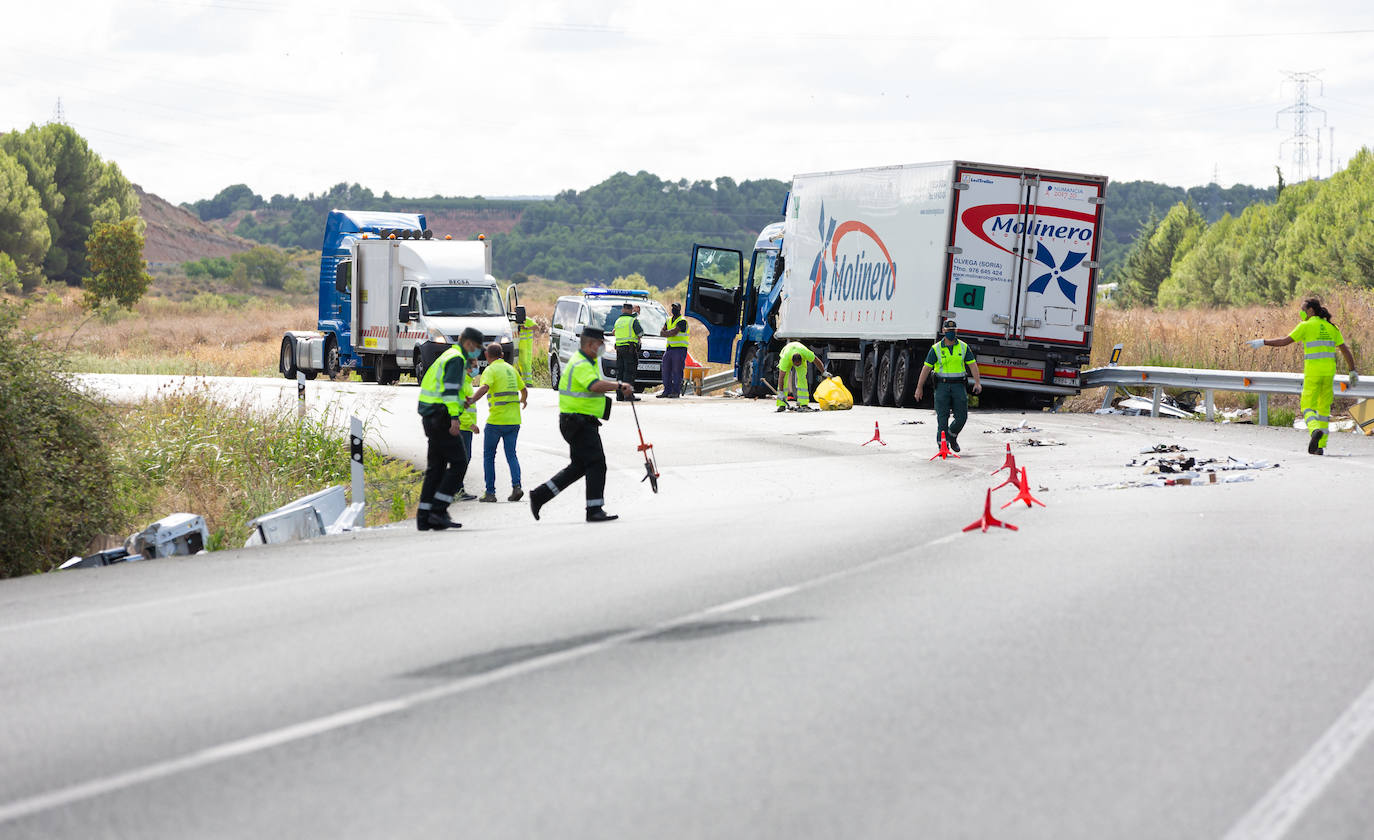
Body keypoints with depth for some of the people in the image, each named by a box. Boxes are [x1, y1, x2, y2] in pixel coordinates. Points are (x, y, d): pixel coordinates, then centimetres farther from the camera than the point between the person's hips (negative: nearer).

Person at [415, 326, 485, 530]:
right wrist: (454, 417, -27)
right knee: (459, 462, -9)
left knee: (436, 466, 9)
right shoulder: (457, 359, -9)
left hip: (431, 418, 10)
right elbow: (450, 389, -20)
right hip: (442, 416, -10)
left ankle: (424, 517, 7)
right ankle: (438, 510, -14)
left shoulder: (448, 357, 23)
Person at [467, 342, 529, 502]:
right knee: (511, 455, 8)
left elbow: (485, 387, -27)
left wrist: (472, 400, -40)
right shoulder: (511, 369, 15)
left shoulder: (490, 371, -6)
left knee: (489, 455, 8)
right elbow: (524, 389, 27)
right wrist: (523, 400, 49)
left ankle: (490, 492, 4)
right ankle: (516, 485, -14)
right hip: (514, 420, 5)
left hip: (496, 420, -5)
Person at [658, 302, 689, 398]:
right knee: (666, 371, 5)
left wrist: (667, 332, 0)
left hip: (679, 349, -8)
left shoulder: (682, 321, -7)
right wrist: (671, 332, -9)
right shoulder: (669, 320, 17)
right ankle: (667, 390, 10)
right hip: (669, 349, 8)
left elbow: (674, 332, -18)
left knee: (677, 371, -8)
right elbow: (662, 332, 8)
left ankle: (676, 391, -8)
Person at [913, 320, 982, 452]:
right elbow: (926, 368, -1)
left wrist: (977, 382, -10)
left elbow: (972, 365, 4)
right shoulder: (936, 349, 0)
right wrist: (919, 388, -4)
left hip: (959, 386, 2)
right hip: (942, 385, -2)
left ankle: (952, 436, 26)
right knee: (942, 418, -7)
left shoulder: (963, 347, 7)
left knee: (961, 417, -1)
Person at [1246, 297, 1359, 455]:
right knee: (1324, 408, 14)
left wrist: (1262, 342, 1)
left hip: (1313, 371, -5)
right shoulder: (1331, 327, 11)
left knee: (1308, 408, 0)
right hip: (1329, 371, 5)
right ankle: (1320, 446, 10)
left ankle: (1316, 430, -31)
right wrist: (1353, 372, 17)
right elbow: (1345, 350, 11)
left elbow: (1284, 341, -8)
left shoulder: (1306, 326, -5)